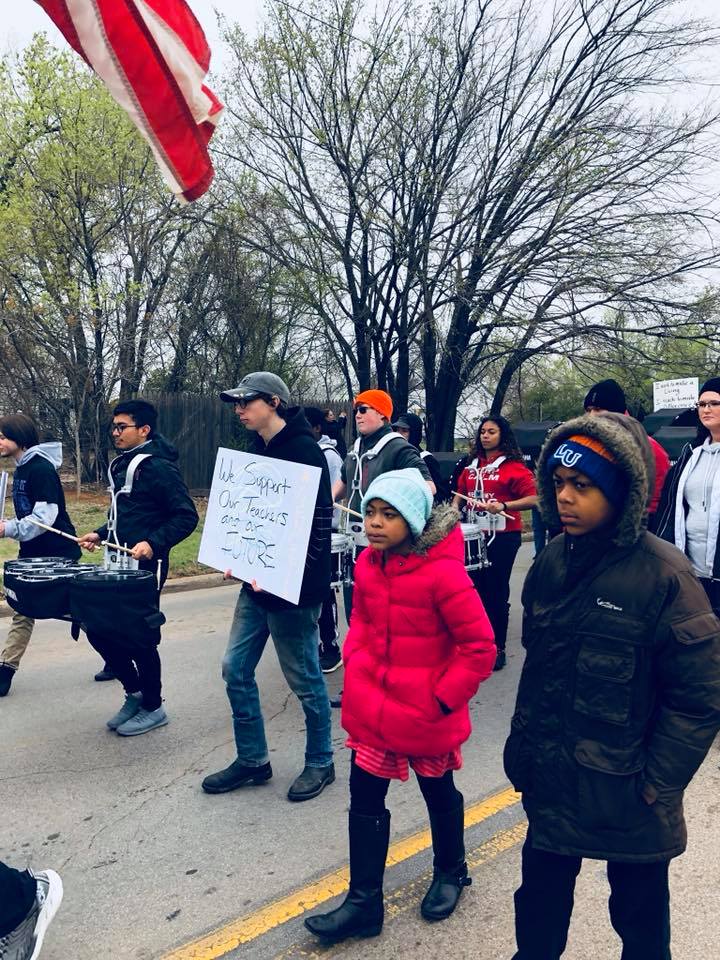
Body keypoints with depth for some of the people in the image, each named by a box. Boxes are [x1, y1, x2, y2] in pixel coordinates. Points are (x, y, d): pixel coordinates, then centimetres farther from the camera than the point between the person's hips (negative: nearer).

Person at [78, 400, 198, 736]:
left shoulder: (159, 467, -15)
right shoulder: (121, 464, 13)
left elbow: (186, 516, -18)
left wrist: (153, 543, -28)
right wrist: (101, 534, 11)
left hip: (146, 566, -9)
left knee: (139, 638, 1)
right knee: (98, 629, 11)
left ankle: (153, 708, 20)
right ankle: (134, 692, 29)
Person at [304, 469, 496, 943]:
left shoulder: (443, 572, -25)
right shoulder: (367, 564, -4)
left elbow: (480, 647, -20)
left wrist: (442, 698, -17)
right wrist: (355, 665, 2)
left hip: (426, 712, -5)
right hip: (373, 705, 5)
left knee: (438, 792, 20)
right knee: (365, 797, 10)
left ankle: (451, 871, 47)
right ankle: (364, 900, 26)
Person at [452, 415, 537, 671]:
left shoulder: (514, 466, -6)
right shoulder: (472, 465, 12)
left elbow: (533, 499, -13)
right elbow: (461, 493, 23)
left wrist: (503, 506, -24)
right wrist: (454, 508, 4)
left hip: (503, 536, -6)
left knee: (496, 592, -1)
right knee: (476, 588, 11)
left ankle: (498, 648, 11)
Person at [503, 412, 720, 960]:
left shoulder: (664, 575, -19)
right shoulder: (552, 563, -2)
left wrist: (655, 782, -12)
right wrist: (523, 749, 10)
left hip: (628, 796, -4)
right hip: (552, 780, 5)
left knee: (640, 916, 19)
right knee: (540, 905, 21)